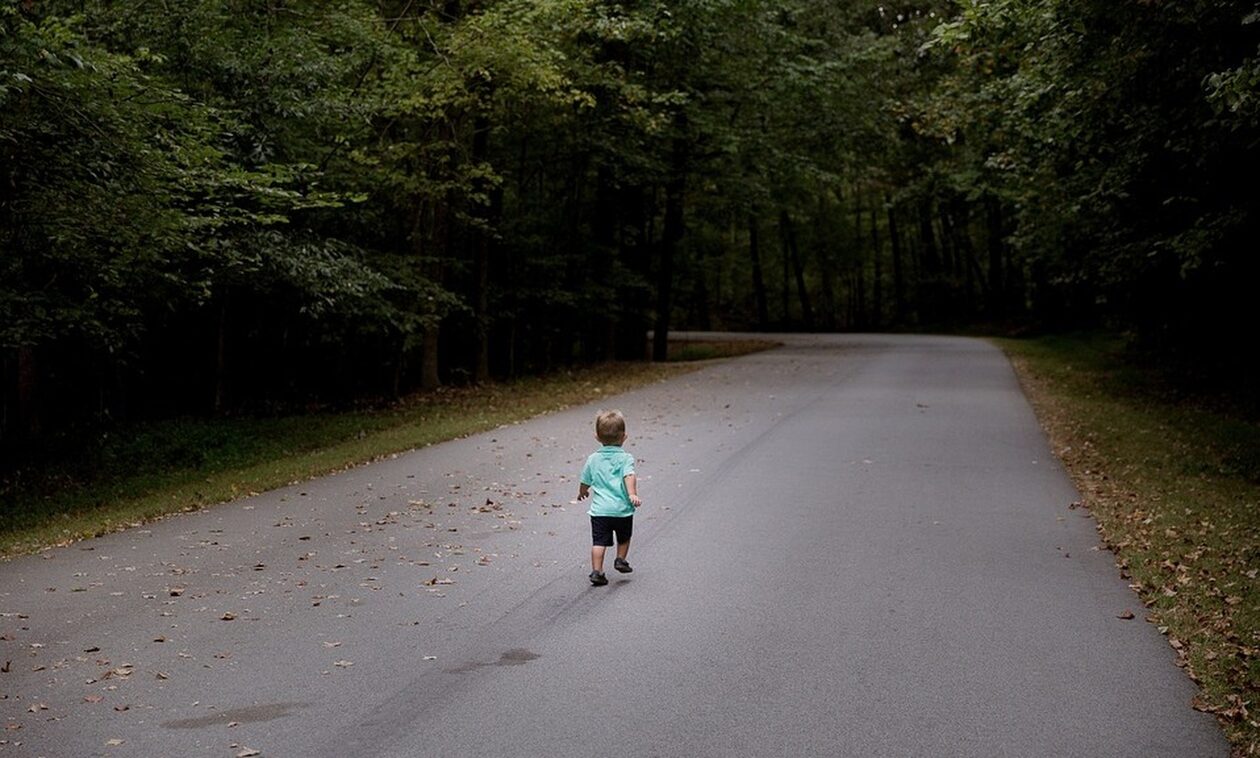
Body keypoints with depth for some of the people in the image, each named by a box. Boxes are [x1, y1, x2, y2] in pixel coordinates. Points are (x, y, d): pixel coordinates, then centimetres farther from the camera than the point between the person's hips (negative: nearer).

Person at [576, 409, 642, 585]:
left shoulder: (593, 459, 6)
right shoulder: (625, 458, -3)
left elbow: (585, 482, 16)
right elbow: (629, 476, -21)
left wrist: (582, 492, 36)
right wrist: (632, 494, -29)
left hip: (600, 509, 1)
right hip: (622, 509, -1)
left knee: (599, 541, 1)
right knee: (623, 538, 24)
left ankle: (597, 571, -5)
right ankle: (620, 560, 31)